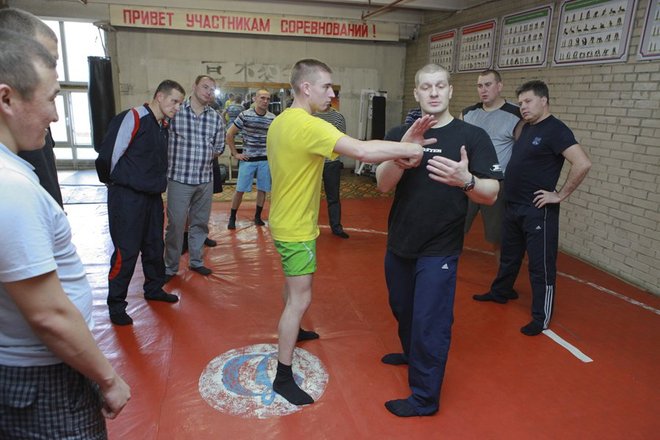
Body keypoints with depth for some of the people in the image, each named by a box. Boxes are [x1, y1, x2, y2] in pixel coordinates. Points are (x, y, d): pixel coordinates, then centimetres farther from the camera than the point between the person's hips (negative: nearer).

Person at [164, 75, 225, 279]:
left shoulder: (216, 118, 6)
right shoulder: (175, 112, -6)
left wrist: (203, 158, 4)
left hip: (205, 180, 4)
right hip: (179, 178, -4)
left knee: (200, 223, 14)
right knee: (175, 224, 1)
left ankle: (196, 261, 31)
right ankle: (170, 267, 17)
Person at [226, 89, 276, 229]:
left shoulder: (272, 118, 1)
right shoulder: (244, 115, -6)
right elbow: (229, 135, 0)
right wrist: (235, 154, -2)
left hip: (265, 159, 3)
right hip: (248, 159, -2)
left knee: (262, 189, 8)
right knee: (240, 190, 0)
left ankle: (257, 217, 24)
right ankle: (232, 218, 14)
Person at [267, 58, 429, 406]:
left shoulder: (280, 121, 6)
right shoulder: (309, 126, -25)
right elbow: (364, 150, -34)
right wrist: (409, 148, -22)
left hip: (285, 222, 10)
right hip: (296, 229, -10)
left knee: (293, 285, 28)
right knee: (300, 299, -3)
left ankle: (290, 331, 52)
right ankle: (283, 378, 8)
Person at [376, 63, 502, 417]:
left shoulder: (473, 136, -10)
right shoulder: (400, 134, -1)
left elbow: (491, 194, -13)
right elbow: (383, 185, -13)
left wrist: (465, 180, -35)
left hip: (439, 249, -4)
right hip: (399, 243, 5)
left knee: (430, 322, 1)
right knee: (402, 309, 23)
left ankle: (425, 398, 20)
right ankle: (412, 353, 52)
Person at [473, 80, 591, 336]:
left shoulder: (555, 130, -14)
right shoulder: (527, 127, 12)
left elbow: (583, 164, -23)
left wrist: (560, 195, -18)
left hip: (537, 210, -8)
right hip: (512, 206, 9)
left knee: (541, 265, 1)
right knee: (509, 256, 23)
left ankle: (541, 319, 12)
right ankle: (499, 293, 41)